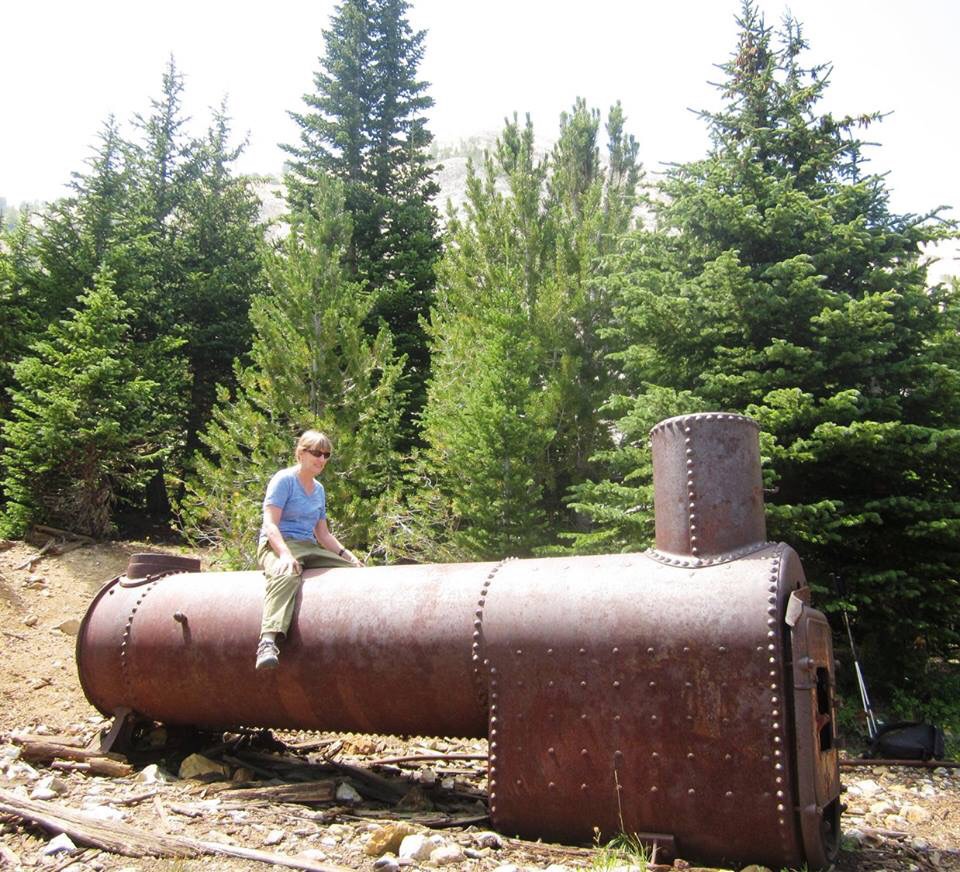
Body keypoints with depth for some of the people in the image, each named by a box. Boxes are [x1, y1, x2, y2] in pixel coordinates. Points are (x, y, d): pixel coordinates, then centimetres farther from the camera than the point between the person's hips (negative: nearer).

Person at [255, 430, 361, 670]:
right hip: (278, 544, -8)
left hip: (309, 547, 8)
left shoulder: (319, 490, 20)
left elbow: (323, 535, 23)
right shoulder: (284, 479, -3)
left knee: (355, 571, -8)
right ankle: (268, 642, -56)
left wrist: (346, 553, 7)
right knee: (287, 575, -41)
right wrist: (285, 554, -29)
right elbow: (270, 525, -13)